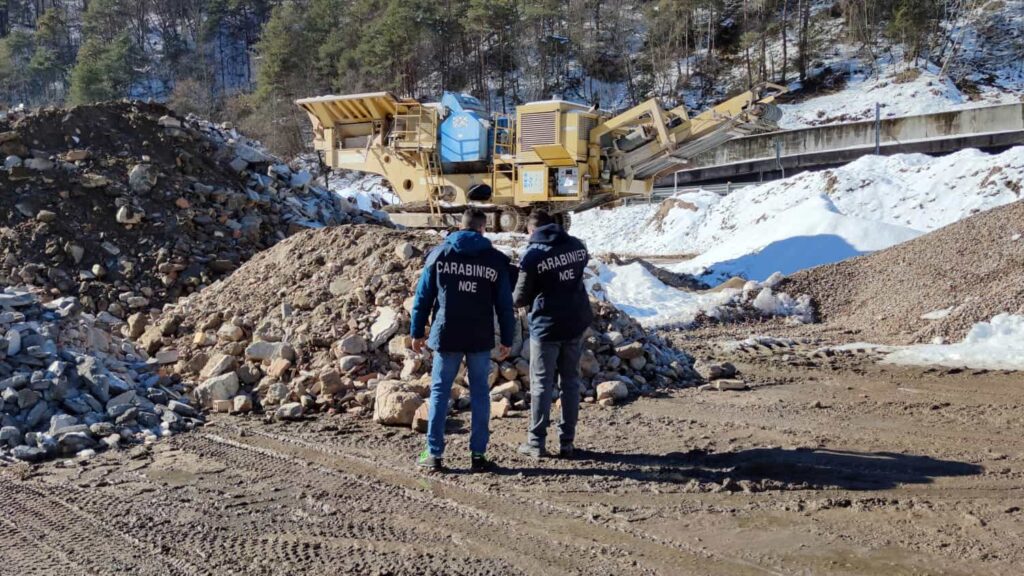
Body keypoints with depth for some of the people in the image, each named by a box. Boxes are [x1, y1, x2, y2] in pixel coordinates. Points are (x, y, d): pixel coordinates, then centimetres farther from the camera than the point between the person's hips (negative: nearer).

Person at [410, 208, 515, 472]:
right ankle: (478, 454, 8)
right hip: (481, 339, 0)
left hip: (446, 336, 0)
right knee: (479, 394, 8)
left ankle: (434, 454, 8)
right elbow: (505, 305, 3)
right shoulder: (495, 260, 1)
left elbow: (423, 297, 2)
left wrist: (418, 332, 9)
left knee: (439, 393, 7)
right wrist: (507, 340, 10)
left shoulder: (439, 254, 2)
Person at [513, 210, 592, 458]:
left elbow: (520, 298, -6)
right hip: (576, 323, 4)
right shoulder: (577, 246, 2)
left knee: (542, 384, 5)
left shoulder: (532, 254, -11)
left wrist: (529, 297, 16)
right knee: (571, 381, 11)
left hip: (546, 326, -4)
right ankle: (567, 441, 13)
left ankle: (536, 442, 9)